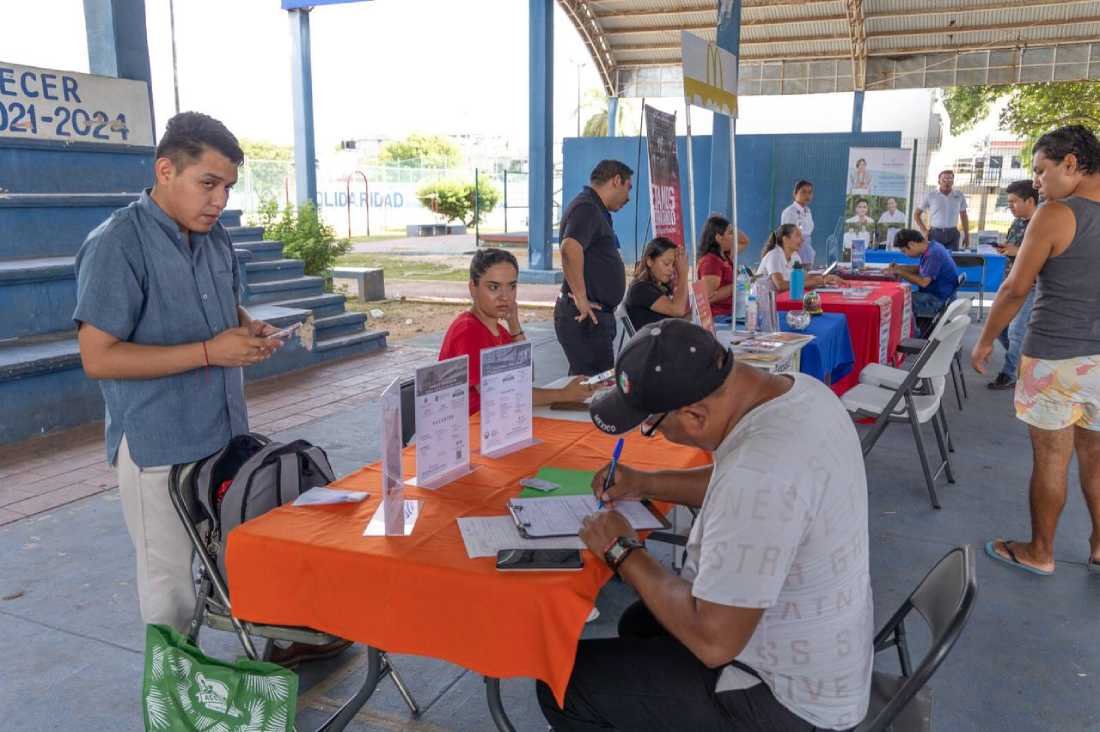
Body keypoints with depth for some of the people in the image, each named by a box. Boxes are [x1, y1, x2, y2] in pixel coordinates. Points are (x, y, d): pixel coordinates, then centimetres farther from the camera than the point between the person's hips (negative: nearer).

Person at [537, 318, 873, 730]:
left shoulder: (761, 472, -38)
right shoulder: (800, 390, -7)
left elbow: (713, 641, -30)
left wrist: (623, 553, -17)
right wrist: (647, 484, 5)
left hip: (787, 695, -9)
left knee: (563, 685, -2)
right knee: (641, 622, 29)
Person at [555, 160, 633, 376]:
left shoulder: (595, 210, 20)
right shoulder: (586, 208, -13)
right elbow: (570, 249, -31)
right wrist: (581, 298, -26)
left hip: (596, 315, 11)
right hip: (586, 317, -11)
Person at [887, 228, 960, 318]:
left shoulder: (933, 254, -23)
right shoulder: (931, 247, 7)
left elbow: (923, 282, -25)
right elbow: (921, 268, 21)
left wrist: (901, 273, -14)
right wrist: (899, 267, 8)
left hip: (939, 300, -10)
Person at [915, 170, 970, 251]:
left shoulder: (959, 196, 8)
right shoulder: (931, 195, 1)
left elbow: (963, 216, 17)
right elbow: (916, 214, 6)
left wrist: (966, 235, 13)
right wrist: (924, 231, -4)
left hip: (952, 235, 2)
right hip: (935, 234, -2)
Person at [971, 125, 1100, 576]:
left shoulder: (1055, 215, -13)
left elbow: (1016, 289, -13)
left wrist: (985, 342, -1)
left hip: (1055, 357, -6)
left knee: (1051, 459, 5)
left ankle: (1040, 552, 18)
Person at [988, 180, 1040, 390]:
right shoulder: (1018, 223, 9)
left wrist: (1018, 252, -23)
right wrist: (1003, 248, -1)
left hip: (1031, 288, -8)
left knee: (1016, 332, -4)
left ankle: (1009, 375, 8)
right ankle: (1022, 360, 31)